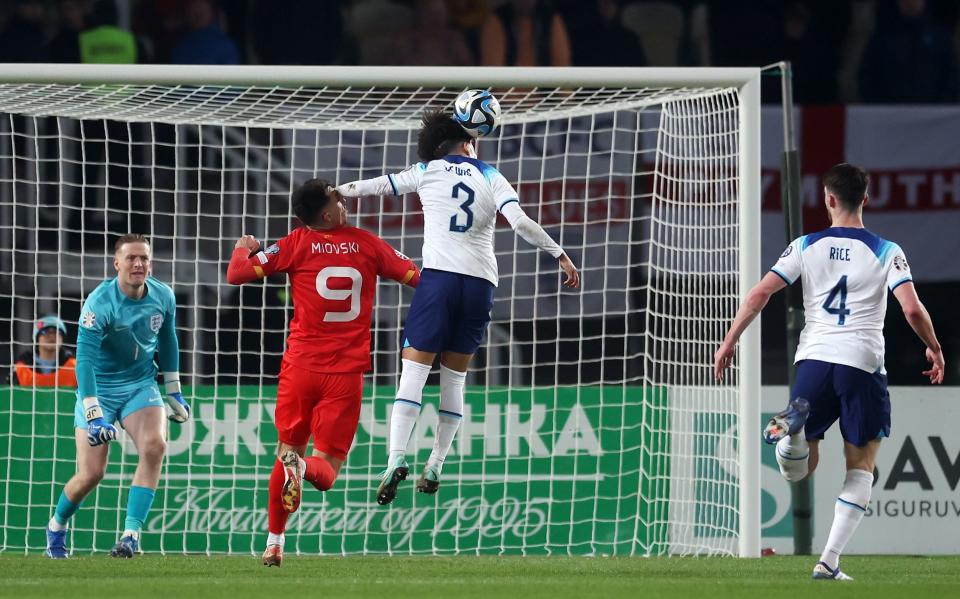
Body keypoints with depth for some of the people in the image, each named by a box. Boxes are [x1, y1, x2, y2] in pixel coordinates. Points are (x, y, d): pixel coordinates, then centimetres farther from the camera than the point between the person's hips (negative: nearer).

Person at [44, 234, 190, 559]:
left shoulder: (163, 297, -7)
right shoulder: (98, 304, -23)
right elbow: (84, 359, -27)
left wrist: (174, 392, 17)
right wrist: (93, 415, -35)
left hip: (141, 385, 4)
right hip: (99, 388, -4)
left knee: (154, 445, -24)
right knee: (91, 473, -10)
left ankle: (131, 533, -22)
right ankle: (57, 526, 22)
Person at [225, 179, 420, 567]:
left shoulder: (297, 245, -1)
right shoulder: (367, 244, 2)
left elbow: (236, 274, -2)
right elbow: (416, 277, 9)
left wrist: (244, 248, 19)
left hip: (300, 367, 0)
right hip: (347, 373, 0)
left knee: (288, 450, 17)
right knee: (327, 468, 3)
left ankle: (274, 542, 5)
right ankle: (306, 467, -35)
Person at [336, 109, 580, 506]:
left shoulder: (427, 170, 11)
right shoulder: (490, 177, 11)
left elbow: (377, 186, 21)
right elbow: (521, 222, -2)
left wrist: (337, 191, 38)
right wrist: (560, 255, 3)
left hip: (439, 276, -2)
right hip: (481, 283, 2)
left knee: (413, 372, -6)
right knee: (454, 379, 11)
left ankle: (396, 459, -23)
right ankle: (434, 469, 8)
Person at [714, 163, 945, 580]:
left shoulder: (807, 246, 6)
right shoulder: (887, 252, 1)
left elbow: (760, 293, -1)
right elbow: (913, 310, -9)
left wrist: (729, 342, 7)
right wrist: (934, 349, 9)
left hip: (813, 360, 1)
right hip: (863, 365, -1)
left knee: (798, 471, 11)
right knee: (861, 468, 11)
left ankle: (794, 422, -25)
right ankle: (829, 561, -1)